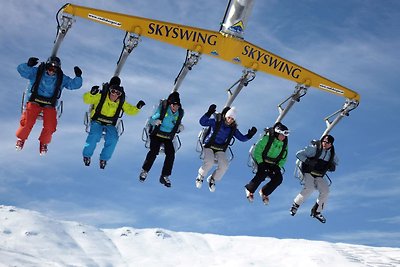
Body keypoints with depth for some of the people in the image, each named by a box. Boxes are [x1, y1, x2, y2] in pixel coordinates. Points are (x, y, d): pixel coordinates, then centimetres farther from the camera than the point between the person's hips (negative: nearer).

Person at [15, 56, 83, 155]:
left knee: (50, 126, -15)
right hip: (34, 101, -1)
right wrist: (28, 65, -24)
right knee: (27, 122, -19)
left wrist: (78, 76, -10)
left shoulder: (62, 78, 5)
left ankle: (44, 143, 17)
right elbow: (21, 69, -5)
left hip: (49, 105, 2)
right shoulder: (37, 72, -1)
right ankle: (21, 138, 13)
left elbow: (74, 84, 7)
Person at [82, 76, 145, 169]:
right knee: (95, 135, -31)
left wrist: (137, 107, -13)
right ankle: (87, 155, -9)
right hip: (97, 122, -2)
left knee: (113, 139, -26)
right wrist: (91, 93, -33)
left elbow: (130, 111, 6)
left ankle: (104, 158, -4)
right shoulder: (101, 97, -12)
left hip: (110, 125, 2)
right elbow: (86, 100, -13)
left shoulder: (121, 102, -3)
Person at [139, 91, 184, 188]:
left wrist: (180, 128, -9)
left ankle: (165, 176, -5)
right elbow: (151, 119, -7)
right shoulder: (163, 108, -13)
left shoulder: (180, 113, -4)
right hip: (157, 134, -3)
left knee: (171, 154, -18)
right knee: (154, 152, -22)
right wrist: (155, 121, -29)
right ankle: (144, 171, -1)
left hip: (168, 137, 3)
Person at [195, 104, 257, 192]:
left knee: (224, 166, -22)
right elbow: (202, 122, -17)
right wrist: (209, 113, -30)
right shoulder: (216, 122, -9)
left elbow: (242, 138, 6)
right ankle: (200, 177, -1)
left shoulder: (233, 129, 2)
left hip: (220, 150, 3)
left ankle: (212, 179, 5)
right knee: (209, 162, -30)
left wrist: (249, 135, -13)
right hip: (209, 146, -3)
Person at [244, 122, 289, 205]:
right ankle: (250, 189, -10)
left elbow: (283, 158, 8)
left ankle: (264, 192, 5)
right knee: (262, 174, -33)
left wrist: (278, 166, -8)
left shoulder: (284, 144, -1)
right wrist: (261, 163, -21)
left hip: (273, 164, 5)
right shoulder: (267, 138, -16)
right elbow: (257, 151, -14)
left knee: (278, 178, -17)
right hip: (261, 161, -5)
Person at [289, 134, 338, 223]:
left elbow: (336, 162, 23)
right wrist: (307, 161, -27)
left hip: (319, 176, 5)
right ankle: (296, 204, -7)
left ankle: (316, 212, 3)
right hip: (308, 173, -5)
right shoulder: (314, 148, -14)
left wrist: (333, 166, -1)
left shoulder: (332, 153, 2)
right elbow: (299, 154, -13)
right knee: (309, 188, -29)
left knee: (325, 191, -15)